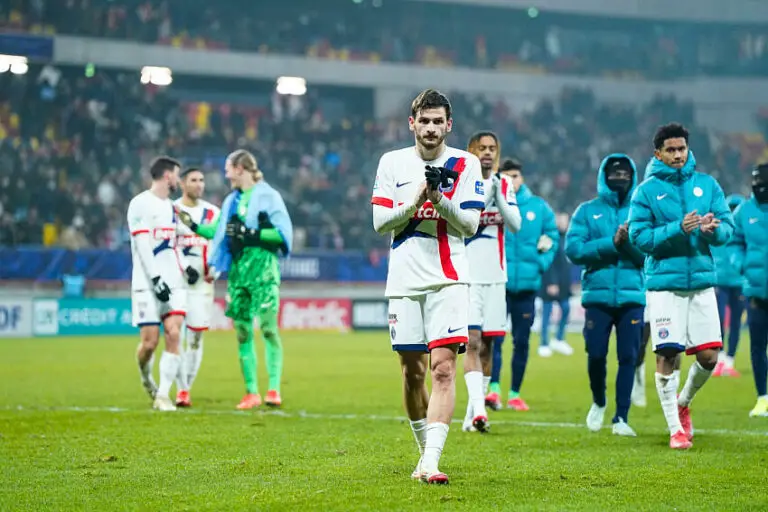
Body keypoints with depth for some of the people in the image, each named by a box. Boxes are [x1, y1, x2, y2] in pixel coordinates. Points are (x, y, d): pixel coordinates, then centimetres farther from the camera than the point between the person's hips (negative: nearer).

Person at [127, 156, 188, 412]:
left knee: (173, 335, -10)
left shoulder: (170, 207, 19)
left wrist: (185, 267, 11)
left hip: (173, 282, 6)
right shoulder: (141, 204, -5)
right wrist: (156, 278, -19)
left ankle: (162, 395, -7)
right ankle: (145, 376, 24)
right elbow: (142, 246, -12)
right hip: (147, 284, -6)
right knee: (149, 341, -7)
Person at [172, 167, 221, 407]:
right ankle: (181, 390, -4)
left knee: (196, 336, 2)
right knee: (176, 335, -7)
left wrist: (214, 269, 0)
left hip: (202, 282, 3)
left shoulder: (212, 213, 10)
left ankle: (187, 388, 10)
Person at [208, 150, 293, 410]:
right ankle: (251, 392, 7)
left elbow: (284, 232, -9)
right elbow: (220, 232, 30)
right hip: (238, 269, 7)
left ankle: (274, 389, -13)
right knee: (242, 331, 3)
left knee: (268, 327, -13)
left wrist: (253, 234, -16)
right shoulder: (232, 200, 18)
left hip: (263, 267, -7)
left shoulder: (268, 195, -3)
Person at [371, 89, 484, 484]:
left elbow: (470, 224, -4)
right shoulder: (392, 162, 8)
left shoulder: (465, 164, 2)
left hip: (447, 280, -2)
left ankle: (430, 462, -20)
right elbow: (380, 221, 2)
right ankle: (424, 450, 26)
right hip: (404, 280, 3)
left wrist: (439, 200, -21)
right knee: (412, 372, 8)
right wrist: (416, 201, -13)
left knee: (443, 368, -14)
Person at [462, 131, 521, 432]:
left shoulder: (504, 185, 9)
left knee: (486, 346, 7)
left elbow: (515, 225, -1)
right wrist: (486, 192, -21)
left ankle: (471, 415, 14)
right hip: (466, 275, -5)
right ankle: (478, 409, -23)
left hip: (495, 276, 5)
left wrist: (499, 195, -13)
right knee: (472, 342, -14)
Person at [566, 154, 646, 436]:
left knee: (628, 357, -3)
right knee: (596, 354, -1)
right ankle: (598, 403, 27)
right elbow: (573, 249, -6)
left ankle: (621, 417, 4)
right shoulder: (588, 211, 7)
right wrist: (611, 244, -13)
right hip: (597, 294, 0)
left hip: (632, 295, 0)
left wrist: (629, 242, -18)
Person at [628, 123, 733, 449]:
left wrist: (714, 229, -18)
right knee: (667, 355, -4)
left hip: (702, 281, 3)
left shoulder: (707, 184, 8)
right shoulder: (647, 191, 0)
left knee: (709, 355, -1)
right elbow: (639, 236, -8)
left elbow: (727, 227, 6)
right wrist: (678, 229, -19)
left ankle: (683, 403, 28)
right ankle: (675, 429, 8)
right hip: (664, 283, -3)